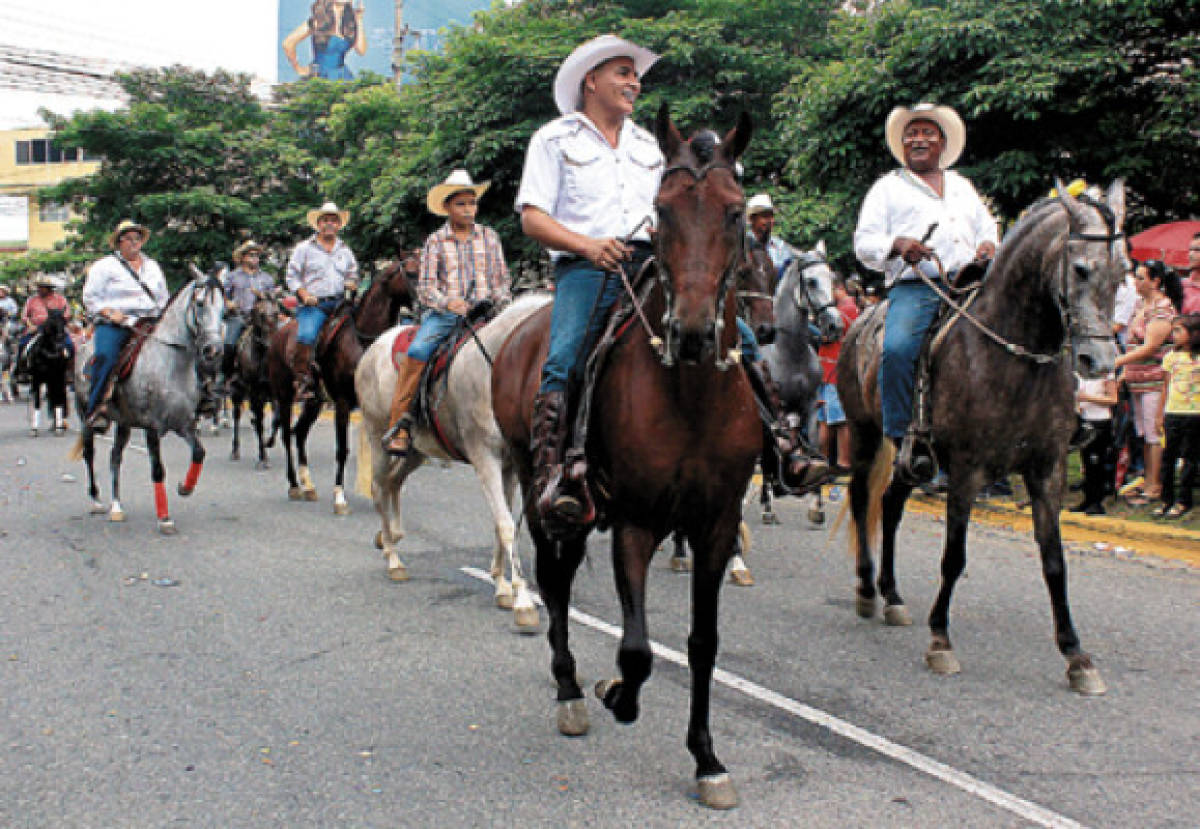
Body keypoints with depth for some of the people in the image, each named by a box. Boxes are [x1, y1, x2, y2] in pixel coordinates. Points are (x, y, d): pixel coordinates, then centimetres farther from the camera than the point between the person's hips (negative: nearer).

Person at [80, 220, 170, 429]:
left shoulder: (153, 266, 23)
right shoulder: (104, 266, 10)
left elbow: (164, 298, 29)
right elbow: (91, 298, 4)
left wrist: (161, 314, 9)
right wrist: (110, 313, -12)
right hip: (113, 325, -4)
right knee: (106, 356, -29)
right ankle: (95, 407, -29)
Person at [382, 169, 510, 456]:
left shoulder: (489, 237, 13)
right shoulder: (435, 241, 8)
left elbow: (501, 278, 16)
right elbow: (425, 287, 3)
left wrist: (501, 304, -3)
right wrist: (447, 302, -16)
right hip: (444, 313, -1)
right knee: (417, 352, -26)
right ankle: (399, 424, -19)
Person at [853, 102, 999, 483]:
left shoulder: (963, 187, 30)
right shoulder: (888, 187, 19)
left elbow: (988, 229, 30)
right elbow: (863, 243, 10)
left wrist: (989, 246, 4)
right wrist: (897, 245, -11)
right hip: (913, 286, -4)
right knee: (897, 348, -32)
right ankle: (904, 438, -22)